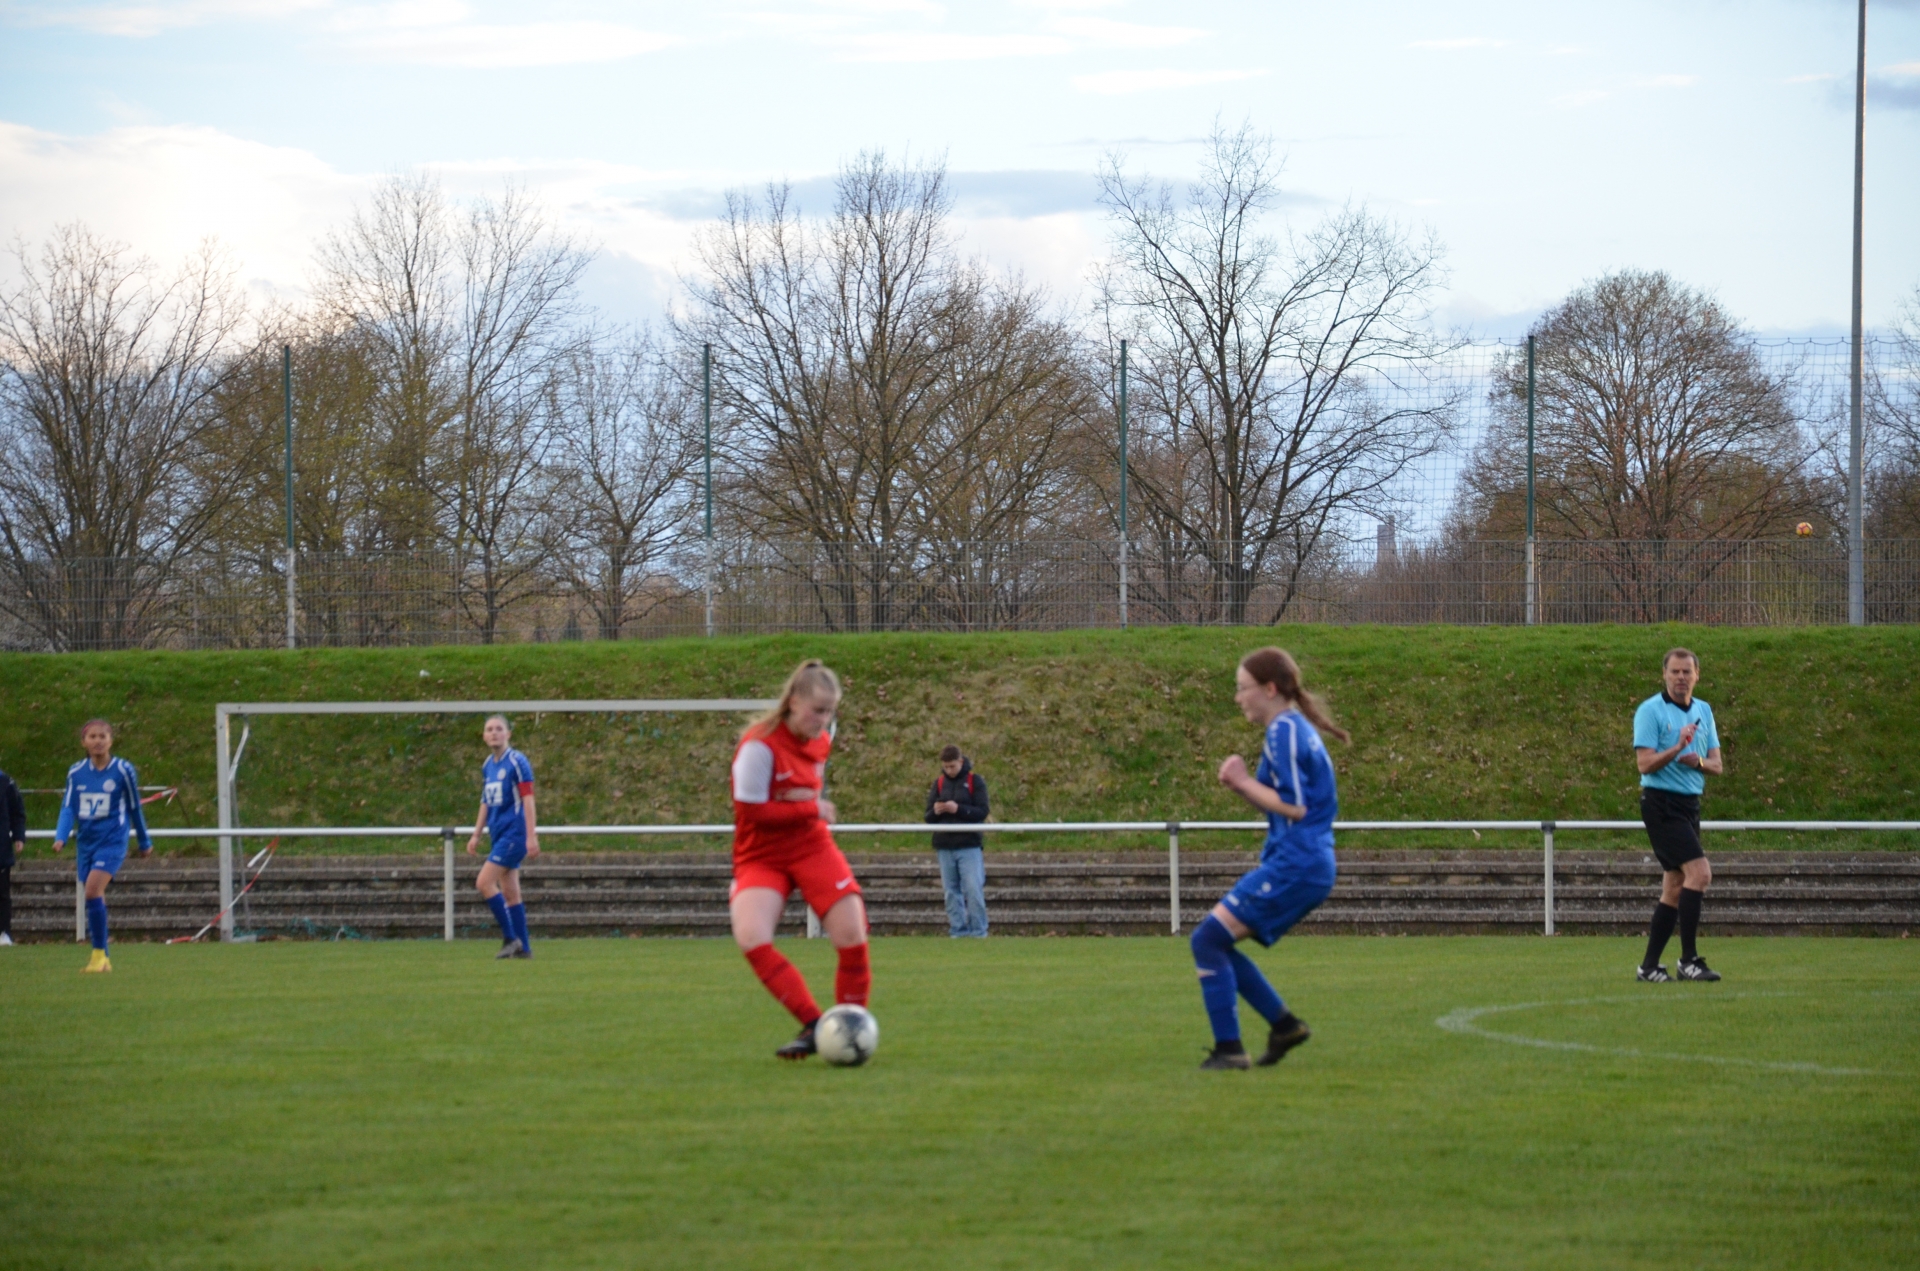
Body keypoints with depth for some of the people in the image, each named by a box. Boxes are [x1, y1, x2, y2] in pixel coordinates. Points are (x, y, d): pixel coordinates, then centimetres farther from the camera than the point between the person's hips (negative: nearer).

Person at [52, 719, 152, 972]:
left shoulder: (123, 771, -3)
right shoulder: (76, 773, 4)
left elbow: (134, 808, 7)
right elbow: (68, 808, 2)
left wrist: (145, 843, 17)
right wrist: (61, 837, -15)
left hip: (112, 840, -4)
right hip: (86, 843, 4)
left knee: (93, 888, -22)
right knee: (95, 896, 7)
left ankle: (99, 953, -17)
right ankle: (102, 960, 17)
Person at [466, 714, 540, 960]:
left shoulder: (517, 762, -10)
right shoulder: (488, 765, 13)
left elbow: (527, 799, -13)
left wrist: (531, 836, -17)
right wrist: (476, 835, 19)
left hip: (514, 833, -8)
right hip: (499, 835, 8)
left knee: (484, 882, -15)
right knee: (509, 893, 7)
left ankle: (510, 938, -9)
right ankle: (523, 947, 11)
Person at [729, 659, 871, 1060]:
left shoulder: (821, 741, 3)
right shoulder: (760, 744, -18)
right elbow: (751, 810, -21)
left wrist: (812, 801, -5)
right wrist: (811, 808, -14)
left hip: (813, 849, 5)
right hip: (761, 857, -5)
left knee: (853, 939, -12)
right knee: (751, 938, -29)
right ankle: (813, 1026, -23)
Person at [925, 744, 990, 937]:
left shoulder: (975, 781, 0)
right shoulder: (939, 782, 11)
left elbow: (982, 812, -7)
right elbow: (928, 817, 12)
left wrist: (958, 809, -20)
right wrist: (935, 812, -12)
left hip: (970, 845, -4)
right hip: (945, 847, 4)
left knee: (974, 891, -9)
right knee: (951, 892, 4)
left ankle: (978, 932, -3)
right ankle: (958, 931, 9)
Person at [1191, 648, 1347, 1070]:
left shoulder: (1284, 731, -12)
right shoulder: (1296, 729, 18)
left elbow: (1295, 808, -17)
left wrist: (1244, 782, -9)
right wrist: (1241, 784, 4)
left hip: (1294, 865, -10)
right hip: (1309, 865, 10)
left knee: (1208, 941, -10)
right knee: (1216, 945, 14)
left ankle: (1229, 1049, -11)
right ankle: (1284, 1023, 14)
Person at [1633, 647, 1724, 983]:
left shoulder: (1703, 711, 13)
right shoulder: (1650, 711, -6)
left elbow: (1717, 765, 12)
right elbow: (1645, 764, -13)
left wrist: (1698, 761, -10)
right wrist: (1678, 748, -26)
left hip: (1690, 804, 7)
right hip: (1661, 802, -7)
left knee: (1674, 888, 6)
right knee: (1699, 872, -19)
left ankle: (1649, 966, 10)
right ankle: (1689, 959, -17)